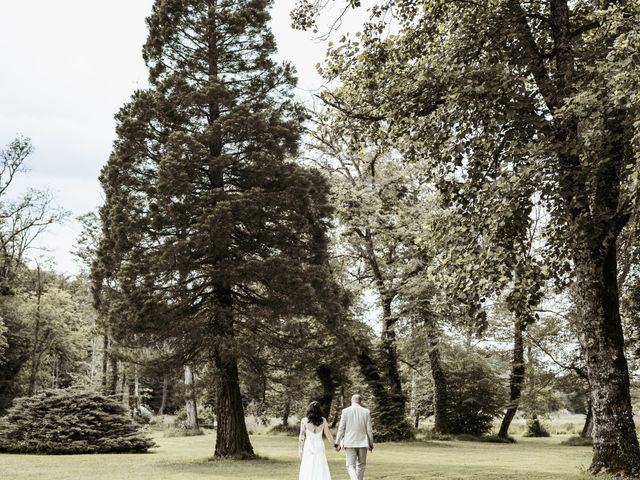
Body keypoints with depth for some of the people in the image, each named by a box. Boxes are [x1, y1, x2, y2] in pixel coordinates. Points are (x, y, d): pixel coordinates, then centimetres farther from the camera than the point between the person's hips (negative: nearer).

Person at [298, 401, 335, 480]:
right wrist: (334, 444, 16)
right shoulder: (323, 420, -1)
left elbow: (301, 436, -5)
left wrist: (300, 449, 1)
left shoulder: (304, 421, -5)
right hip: (319, 446, 2)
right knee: (321, 470, 6)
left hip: (308, 447, -1)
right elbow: (328, 434, 3)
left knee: (307, 471, 5)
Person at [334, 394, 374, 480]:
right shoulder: (366, 412, 0)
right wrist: (371, 444, 12)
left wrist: (337, 443, 4)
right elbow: (369, 430, 2)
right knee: (361, 465, 16)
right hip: (362, 443, 1)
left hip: (349, 443, -1)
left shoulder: (345, 411, -3)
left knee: (350, 466, -1)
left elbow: (341, 428, -3)